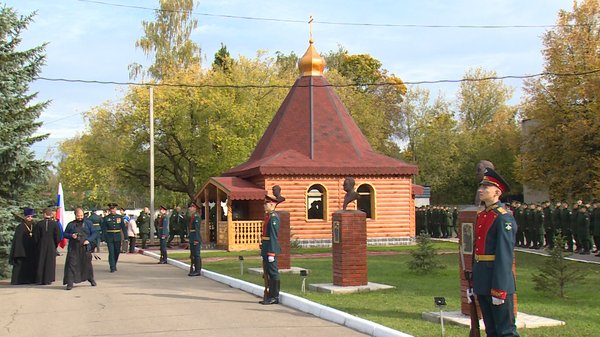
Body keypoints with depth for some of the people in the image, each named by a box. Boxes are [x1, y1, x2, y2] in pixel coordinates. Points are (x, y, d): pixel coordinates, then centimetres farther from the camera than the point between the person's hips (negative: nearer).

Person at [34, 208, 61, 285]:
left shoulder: (39, 224, -5)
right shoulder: (55, 224, -7)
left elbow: (35, 236, -2)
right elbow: (58, 237, -6)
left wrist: (38, 244, 12)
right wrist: (55, 245, 8)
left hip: (41, 247, 1)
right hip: (51, 247, -1)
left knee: (40, 263, 9)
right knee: (49, 263, 6)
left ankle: (39, 279, 11)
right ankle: (47, 280, 6)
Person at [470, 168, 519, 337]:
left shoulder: (504, 218, -14)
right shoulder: (481, 216, 13)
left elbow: (505, 256, -19)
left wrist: (499, 290, -21)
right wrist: (473, 282, 17)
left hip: (497, 280, -9)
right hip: (482, 282, 9)